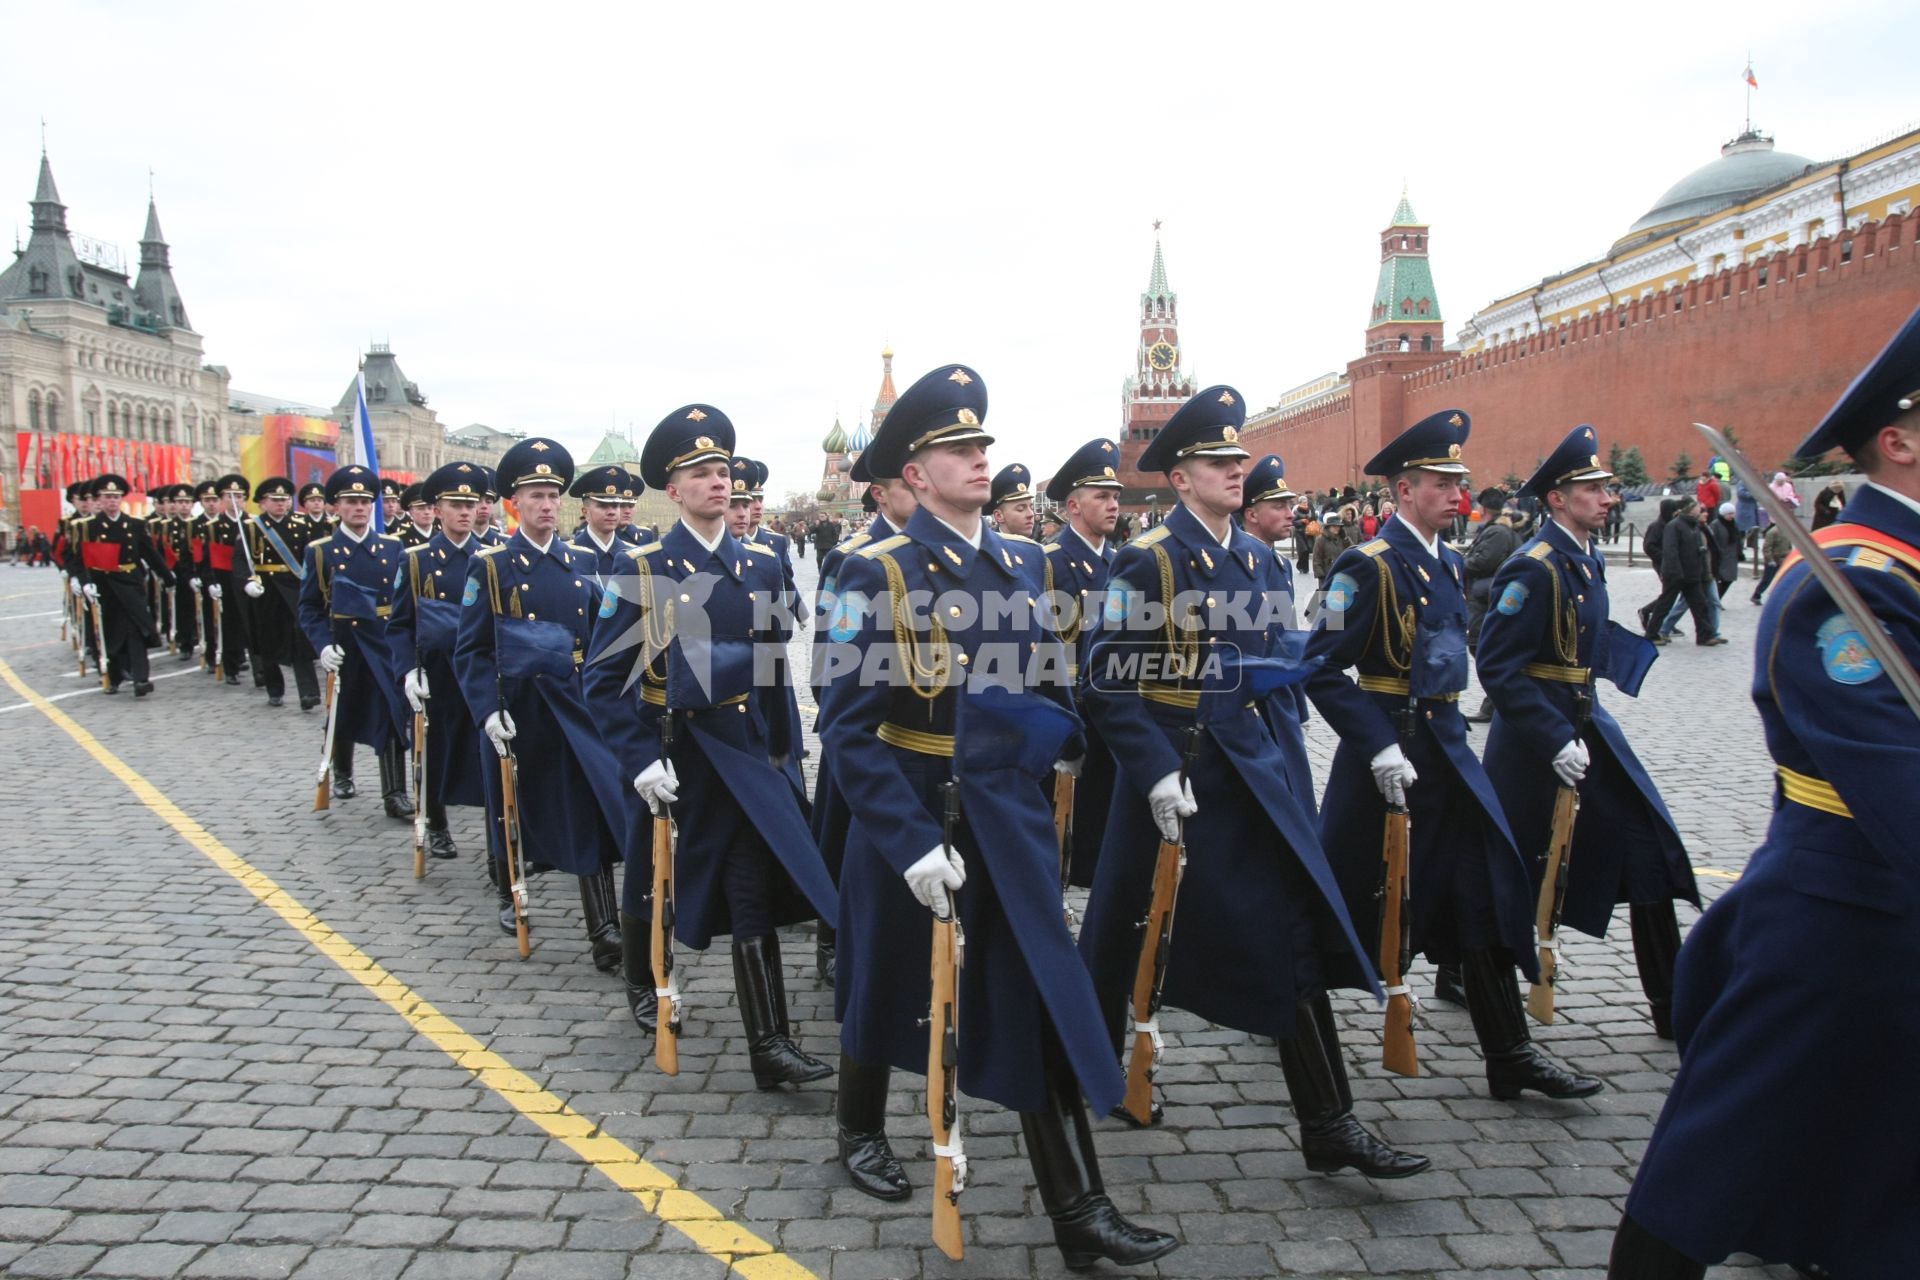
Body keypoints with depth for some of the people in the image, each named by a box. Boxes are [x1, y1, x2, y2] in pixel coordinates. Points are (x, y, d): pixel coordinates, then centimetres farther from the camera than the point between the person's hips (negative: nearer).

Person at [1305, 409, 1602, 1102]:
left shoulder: (1447, 560, 10)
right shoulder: (1370, 565, -15)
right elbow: (1322, 670, -19)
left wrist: (1448, 729, 19)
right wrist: (1380, 748, -22)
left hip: (1446, 741, 8)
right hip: (1390, 747, -7)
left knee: (1486, 888, 5)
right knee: (1348, 891, 6)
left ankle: (1510, 1053, 12)